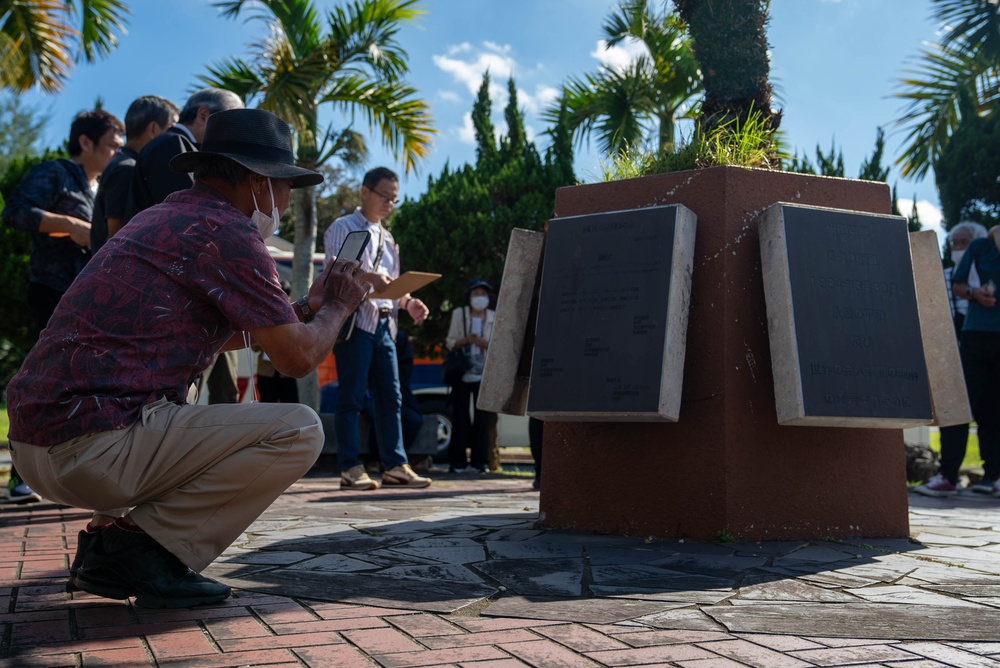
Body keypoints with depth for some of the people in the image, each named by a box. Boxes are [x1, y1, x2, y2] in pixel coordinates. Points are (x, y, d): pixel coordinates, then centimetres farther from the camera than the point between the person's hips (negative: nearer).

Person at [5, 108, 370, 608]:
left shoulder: (166, 216, 22)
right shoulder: (227, 230, -8)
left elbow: (224, 335, 36)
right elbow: (298, 357, -6)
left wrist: (307, 307, 36)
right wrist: (337, 308, 14)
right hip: (94, 445, -10)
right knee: (299, 431, -8)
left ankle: (110, 533, 13)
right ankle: (141, 543, -7)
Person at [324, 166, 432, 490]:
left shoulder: (386, 237, 23)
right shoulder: (343, 228, 1)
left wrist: (408, 302, 2)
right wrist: (368, 279, -31)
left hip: (384, 324, 7)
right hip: (355, 322, -7)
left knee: (390, 397, 4)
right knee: (351, 397, -6)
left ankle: (395, 466, 7)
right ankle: (351, 469, -4)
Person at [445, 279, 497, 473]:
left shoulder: (495, 317, 9)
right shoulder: (459, 314, 9)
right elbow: (450, 342, 5)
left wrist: (486, 344, -13)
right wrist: (466, 340, -14)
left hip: (484, 375, 0)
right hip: (461, 373, 0)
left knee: (482, 418, -3)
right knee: (460, 417, -1)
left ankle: (481, 461, 1)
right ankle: (457, 461, 2)